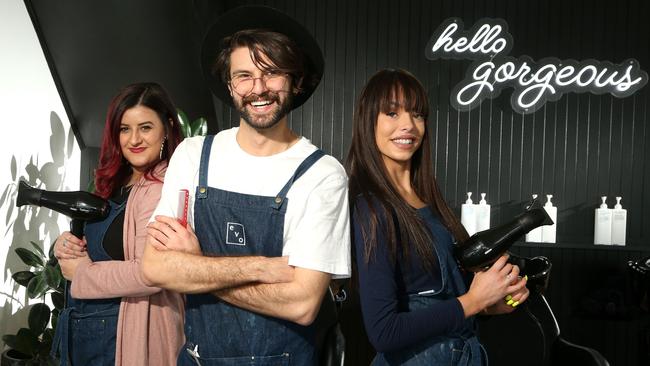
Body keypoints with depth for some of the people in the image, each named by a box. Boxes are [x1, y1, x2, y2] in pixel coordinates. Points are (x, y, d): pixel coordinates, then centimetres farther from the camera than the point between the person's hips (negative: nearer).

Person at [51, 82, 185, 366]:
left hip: (126, 335, -8)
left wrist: (81, 273, -16)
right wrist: (66, 246, -7)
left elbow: (150, 273, -29)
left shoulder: (162, 188, -21)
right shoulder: (114, 184, 6)